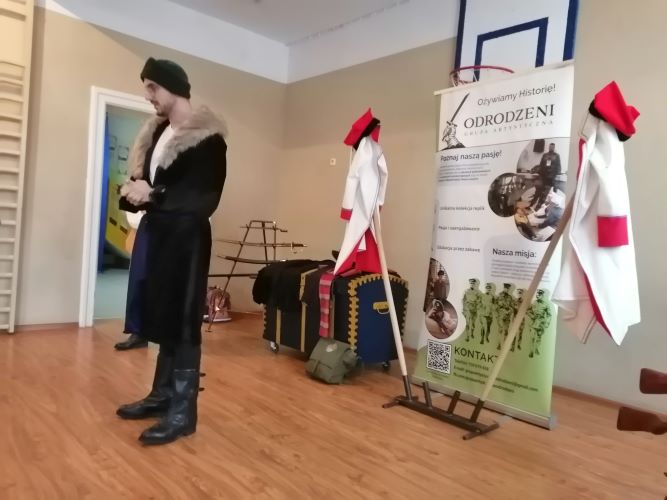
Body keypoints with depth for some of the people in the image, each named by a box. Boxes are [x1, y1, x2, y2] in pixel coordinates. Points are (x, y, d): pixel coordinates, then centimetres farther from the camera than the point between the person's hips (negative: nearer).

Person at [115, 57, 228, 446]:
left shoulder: (205, 137, -10)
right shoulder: (157, 132, 17)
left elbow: (206, 198, -16)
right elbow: (145, 181, 20)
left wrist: (153, 195, -18)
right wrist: (133, 192, -3)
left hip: (187, 239, -9)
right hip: (159, 235, 9)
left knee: (183, 323, -5)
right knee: (162, 318, 14)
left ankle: (184, 411, 5)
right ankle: (163, 394, 28)